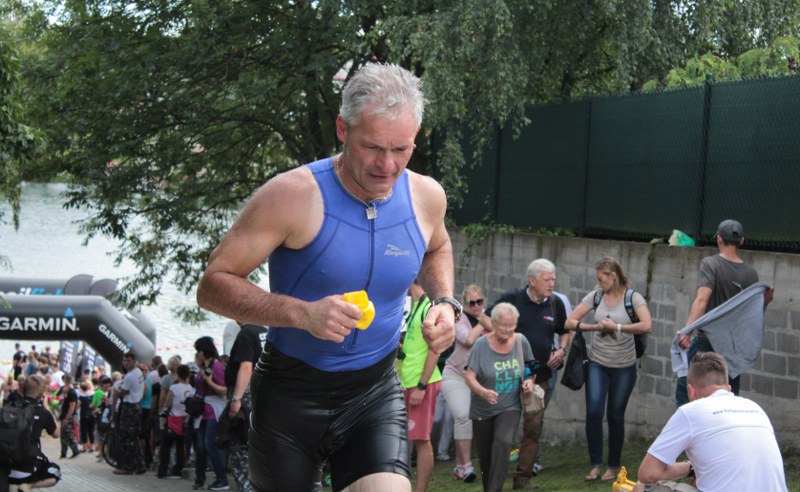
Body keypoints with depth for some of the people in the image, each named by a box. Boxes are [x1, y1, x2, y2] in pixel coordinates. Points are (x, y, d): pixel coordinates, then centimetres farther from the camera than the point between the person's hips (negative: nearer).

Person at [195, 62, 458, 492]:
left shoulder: (426, 197, -3)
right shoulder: (293, 195, -18)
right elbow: (213, 286, -18)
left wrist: (444, 302, 2)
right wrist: (302, 313, -32)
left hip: (375, 392, 2)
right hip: (291, 391, -2)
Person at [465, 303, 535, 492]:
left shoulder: (521, 342, -4)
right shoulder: (481, 345, -13)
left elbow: (530, 368, 13)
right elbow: (469, 377, -17)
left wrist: (530, 381, -9)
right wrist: (483, 392, -36)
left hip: (510, 407, 0)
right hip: (482, 410, 0)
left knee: (503, 442, -25)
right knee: (485, 454, 10)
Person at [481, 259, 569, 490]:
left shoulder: (556, 303, 6)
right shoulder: (512, 298, -7)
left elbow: (565, 332, 21)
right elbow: (487, 320, -1)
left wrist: (561, 350, 3)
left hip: (540, 376, 4)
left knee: (533, 427, 4)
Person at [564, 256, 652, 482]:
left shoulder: (633, 298, -7)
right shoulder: (595, 297, 2)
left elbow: (647, 326, -23)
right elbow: (570, 322, 1)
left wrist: (616, 327, -20)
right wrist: (594, 327, -14)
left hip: (624, 367, -2)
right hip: (597, 364, 2)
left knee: (616, 416, 7)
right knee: (593, 411, -12)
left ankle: (613, 466, 22)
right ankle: (596, 464, -1)